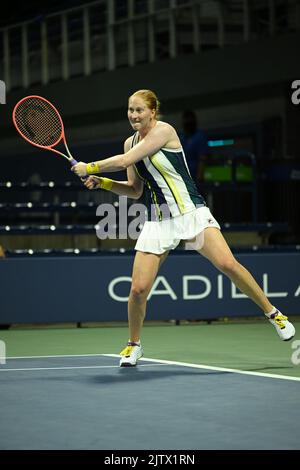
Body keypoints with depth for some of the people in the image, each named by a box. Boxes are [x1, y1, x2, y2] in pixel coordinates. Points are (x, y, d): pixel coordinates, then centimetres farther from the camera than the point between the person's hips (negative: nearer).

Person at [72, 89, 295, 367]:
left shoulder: (164, 131, -10)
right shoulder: (130, 143, 11)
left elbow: (125, 161, -16)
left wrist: (89, 168, -5)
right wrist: (102, 182, 4)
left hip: (191, 212, -5)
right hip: (158, 221, 5)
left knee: (228, 264, -22)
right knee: (138, 289, -8)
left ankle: (273, 313, -3)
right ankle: (134, 345, 16)